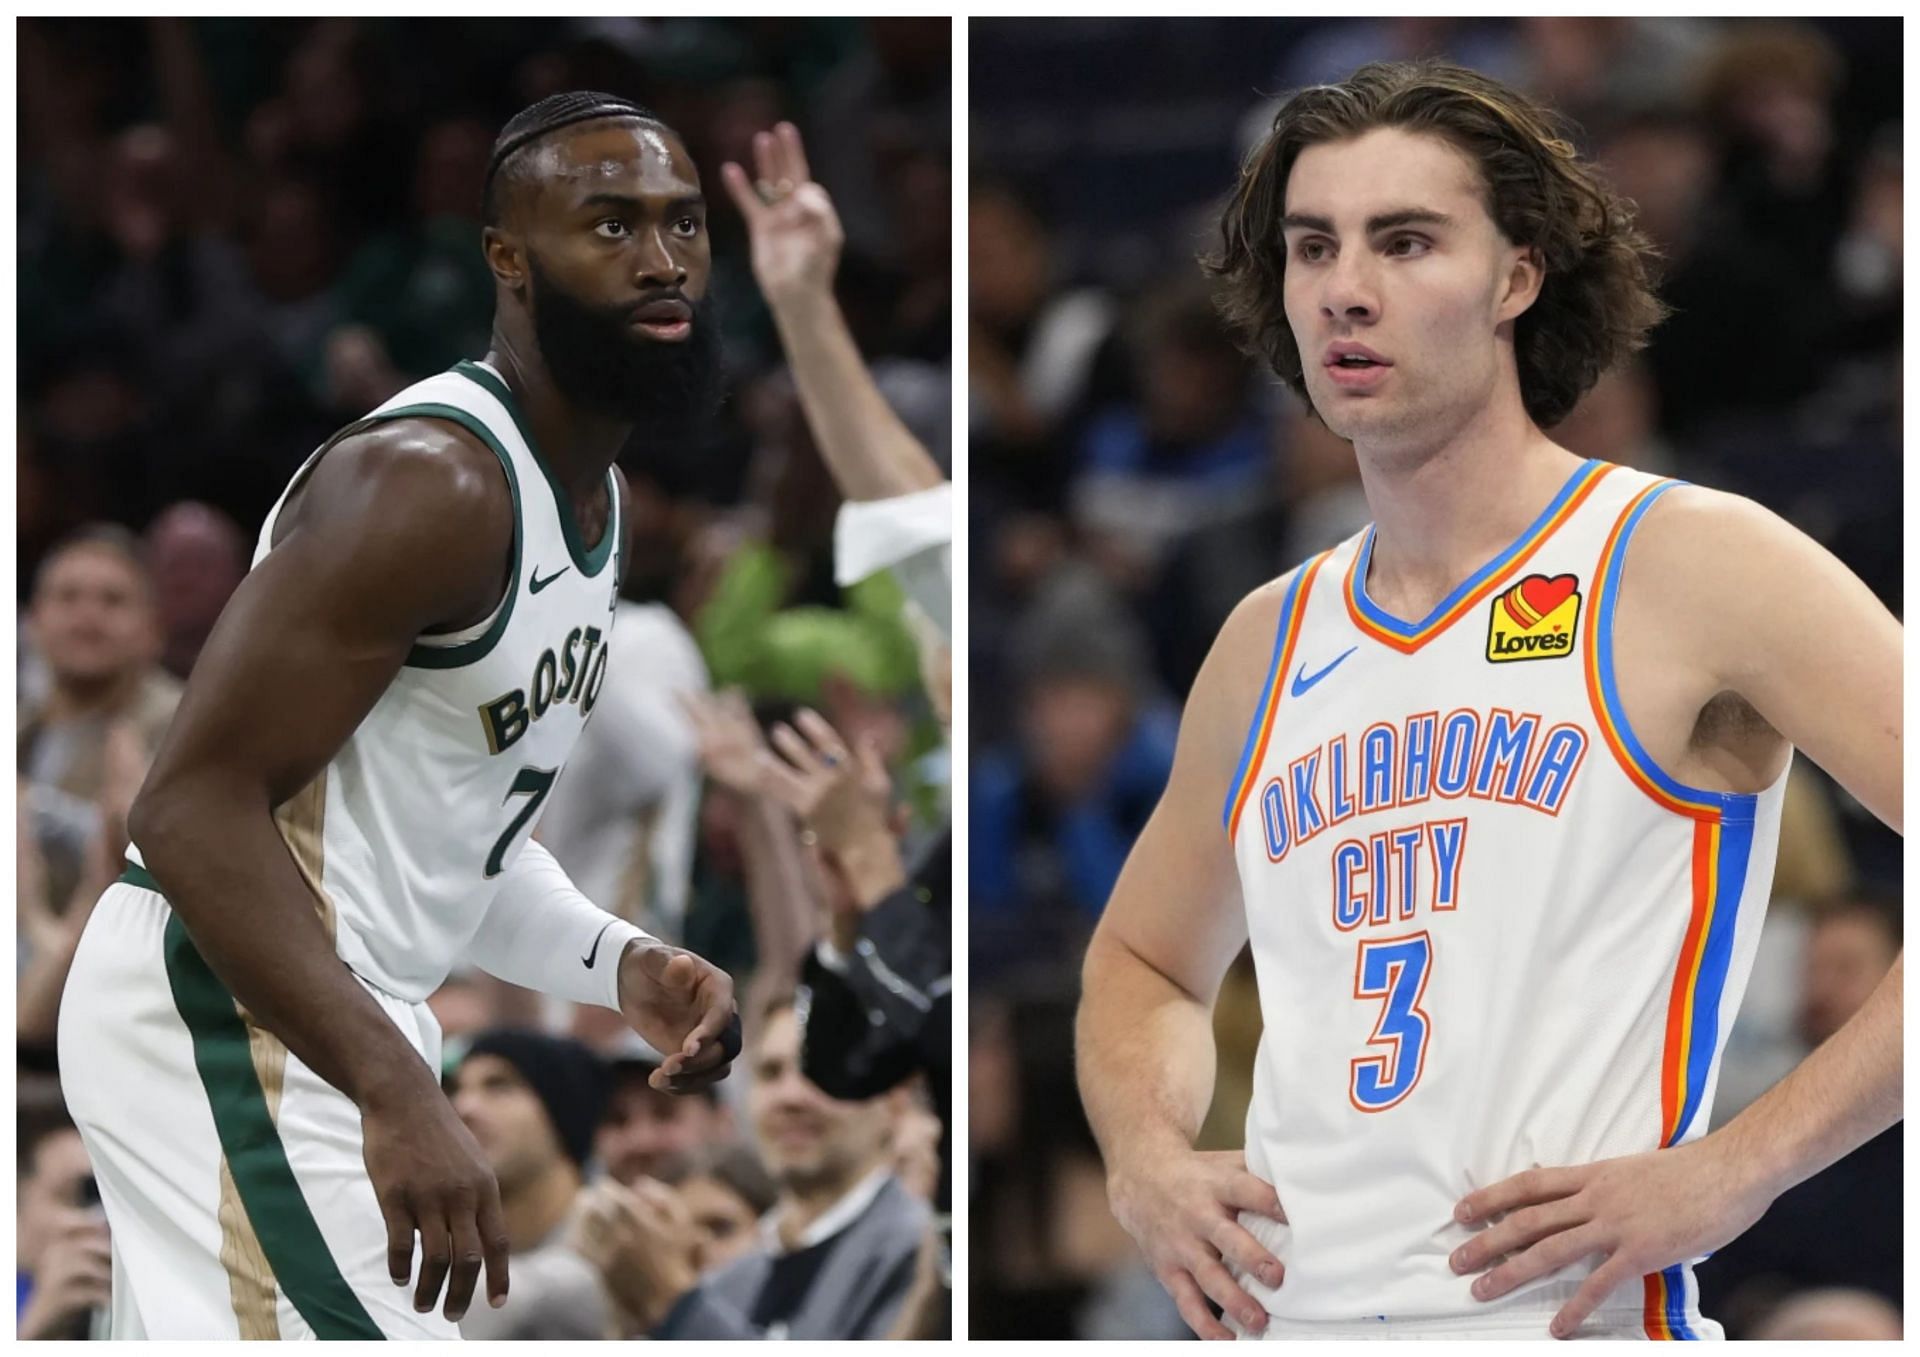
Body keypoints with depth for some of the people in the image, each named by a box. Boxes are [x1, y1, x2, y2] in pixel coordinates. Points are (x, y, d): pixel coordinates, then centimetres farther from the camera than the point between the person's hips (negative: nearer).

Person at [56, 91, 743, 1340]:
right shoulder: (429, 485, -20)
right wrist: (396, 1090, -32)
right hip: (225, 1017, -11)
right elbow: (199, 805, -26)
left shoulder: (588, 499, 12)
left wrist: (622, 967, 6)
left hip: (328, 1015, 11)